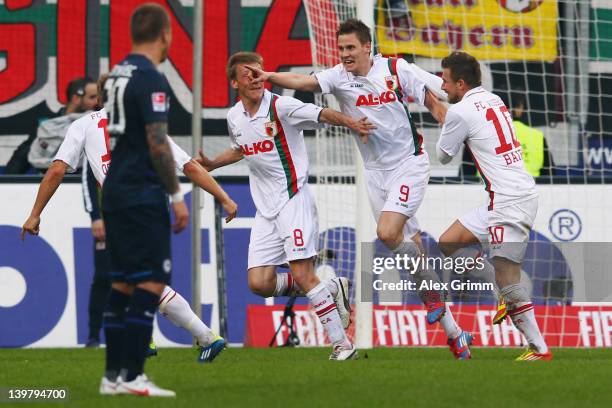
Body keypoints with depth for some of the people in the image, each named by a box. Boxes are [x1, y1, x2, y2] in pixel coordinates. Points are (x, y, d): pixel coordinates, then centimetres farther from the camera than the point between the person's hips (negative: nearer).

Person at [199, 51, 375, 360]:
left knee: (302, 275, -17)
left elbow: (321, 114, -23)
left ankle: (342, 344, -10)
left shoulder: (280, 106, -10)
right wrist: (211, 165, 22)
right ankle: (330, 289, 14)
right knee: (259, 283, -4)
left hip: (294, 199, -7)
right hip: (265, 208, 7)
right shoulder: (234, 118, 10)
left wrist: (351, 123, -41)